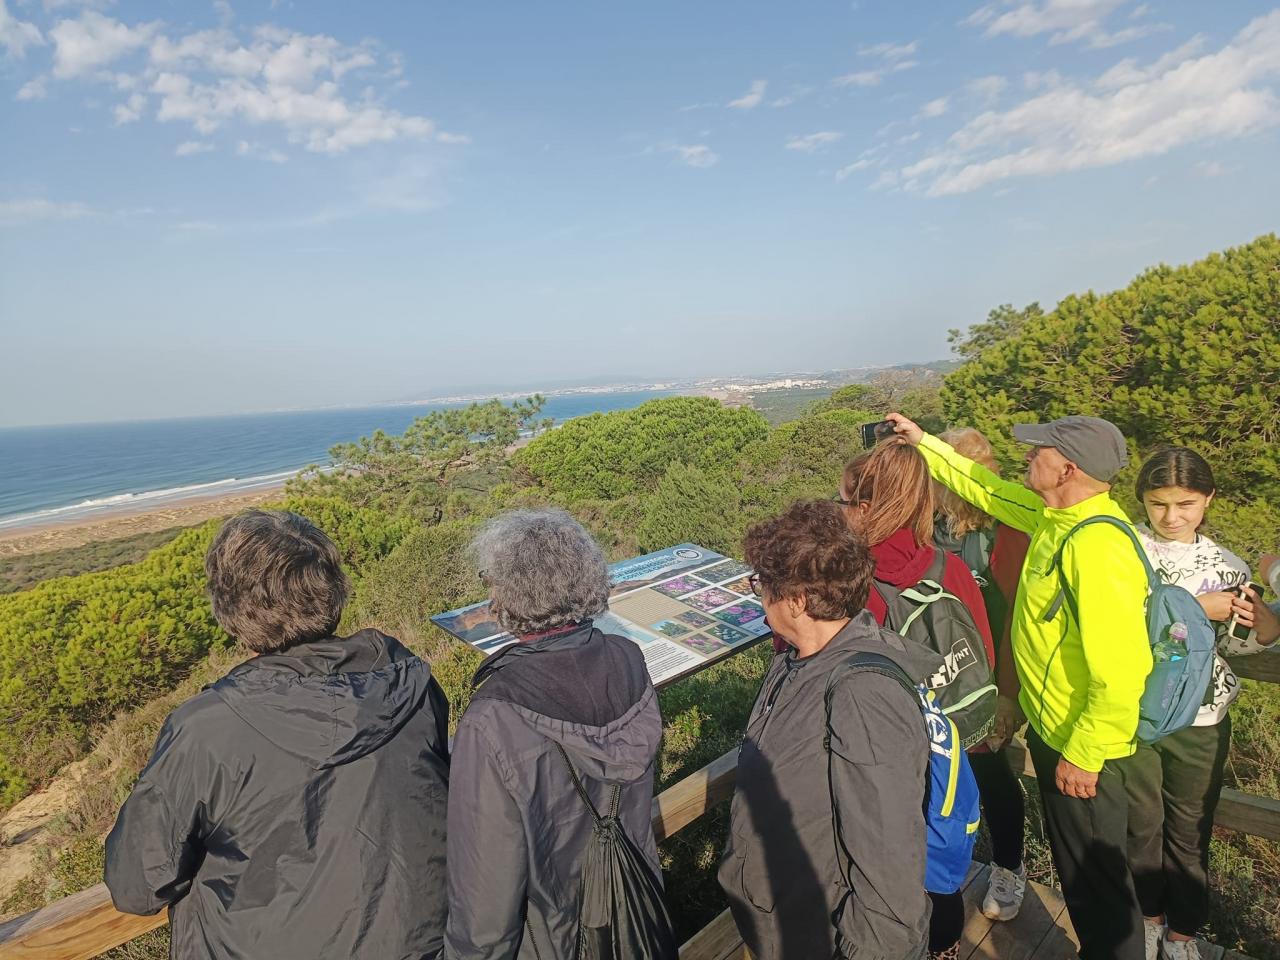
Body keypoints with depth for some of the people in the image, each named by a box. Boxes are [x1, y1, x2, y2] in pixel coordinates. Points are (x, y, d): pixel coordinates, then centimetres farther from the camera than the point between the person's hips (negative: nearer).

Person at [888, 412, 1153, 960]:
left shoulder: (1096, 545, -31)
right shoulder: (1055, 515, -3)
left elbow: (1118, 671, -31)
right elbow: (988, 488, 13)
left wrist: (1082, 755, -21)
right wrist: (924, 443, 15)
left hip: (1081, 748, -9)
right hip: (1051, 727, 9)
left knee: (1095, 877, 13)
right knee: (1074, 863, 28)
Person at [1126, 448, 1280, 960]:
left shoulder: (1227, 565, 1)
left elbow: (1235, 643, 4)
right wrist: (1191, 607, -24)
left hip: (1200, 721, 2)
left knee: (1189, 830, 17)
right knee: (1141, 825, 17)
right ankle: (1147, 914, 41)